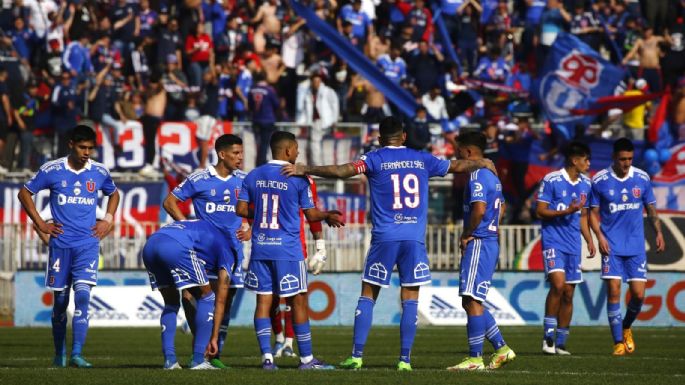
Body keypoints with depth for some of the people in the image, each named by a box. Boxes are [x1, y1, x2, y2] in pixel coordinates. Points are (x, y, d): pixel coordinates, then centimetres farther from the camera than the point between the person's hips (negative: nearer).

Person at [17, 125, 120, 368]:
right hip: (60, 244, 0)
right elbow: (24, 193, 8)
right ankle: (59, 355, 22)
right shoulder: (52, 170, -3)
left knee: (82, 294, -16)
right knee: (60, 299, 7)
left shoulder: (99, 172, 4)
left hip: (88, 244, 0)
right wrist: (40, 224, 2)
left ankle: (77, 354, -19)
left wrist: (108, 220, 10)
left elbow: (114, 194, 25)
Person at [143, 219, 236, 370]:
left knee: (171, 303, 25)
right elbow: (220, 301, 22)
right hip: (175, 247, -7)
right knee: (206, 297, 12)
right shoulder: (227, 253, 23)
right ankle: (198, 360, 6)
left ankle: (169, 359, 14)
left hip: (149, 245, 7)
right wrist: (214, 338, 29)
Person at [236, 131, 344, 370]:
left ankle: (266, 357, -2)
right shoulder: (298, 178, -7)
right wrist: (328, 216, 17)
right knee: (298, 302, 3)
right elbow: (311, 215, -3)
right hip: (287, 249, -4)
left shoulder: (253, 176, 6)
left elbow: (241, 209, 6)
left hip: (260, 249, 4)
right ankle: (306, 359, 6)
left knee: (263, 301, 5)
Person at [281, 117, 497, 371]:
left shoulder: (375, 159, 1)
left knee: (368, 295, 5)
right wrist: (483, 164, 44)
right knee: (410, 300, 3)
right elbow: (458, 166, 24)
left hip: (384, 237, -2)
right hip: (415, 238, 2)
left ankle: (357, 355, -1)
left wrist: (304, 170, -5)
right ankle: (405, 359, -2)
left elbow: (341, 171, -13)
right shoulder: (422, 160, 11)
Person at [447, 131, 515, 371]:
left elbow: (479, 209, -26)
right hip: (491, 242, 10)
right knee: (472, 302, 14)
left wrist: (466, 235, -13)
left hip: (478, 244, -10)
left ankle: (475, 359, -9)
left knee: (472, 300, -9)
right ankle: (501, 349, 14)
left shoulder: (477, 176, -14)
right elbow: (501, 208, 31)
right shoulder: (492, 176, 18)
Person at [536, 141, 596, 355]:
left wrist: (589, 240, 10)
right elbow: (540, 211, -8)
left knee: (568, 294, 5)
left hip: (573, 244, 6)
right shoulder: (551, 180, -8)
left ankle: (560, 343, 13)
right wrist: (565, 212, -20)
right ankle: (548, 336, -14)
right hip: (553, 240, -6)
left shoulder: (585, 184, 12)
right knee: (558, 284, -23)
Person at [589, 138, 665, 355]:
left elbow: (651, 209, 13)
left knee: (638, 294, -2)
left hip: (636, 246, 2)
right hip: (612, 246, -2)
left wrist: (658, 232, -1)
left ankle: (626, 328, 27)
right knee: (613, 292, -11)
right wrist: (599, 236, -11)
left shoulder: (642, 179, 4)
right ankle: (618, 342, -5)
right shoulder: (599, 181, -2)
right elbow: (593, 213, 3)